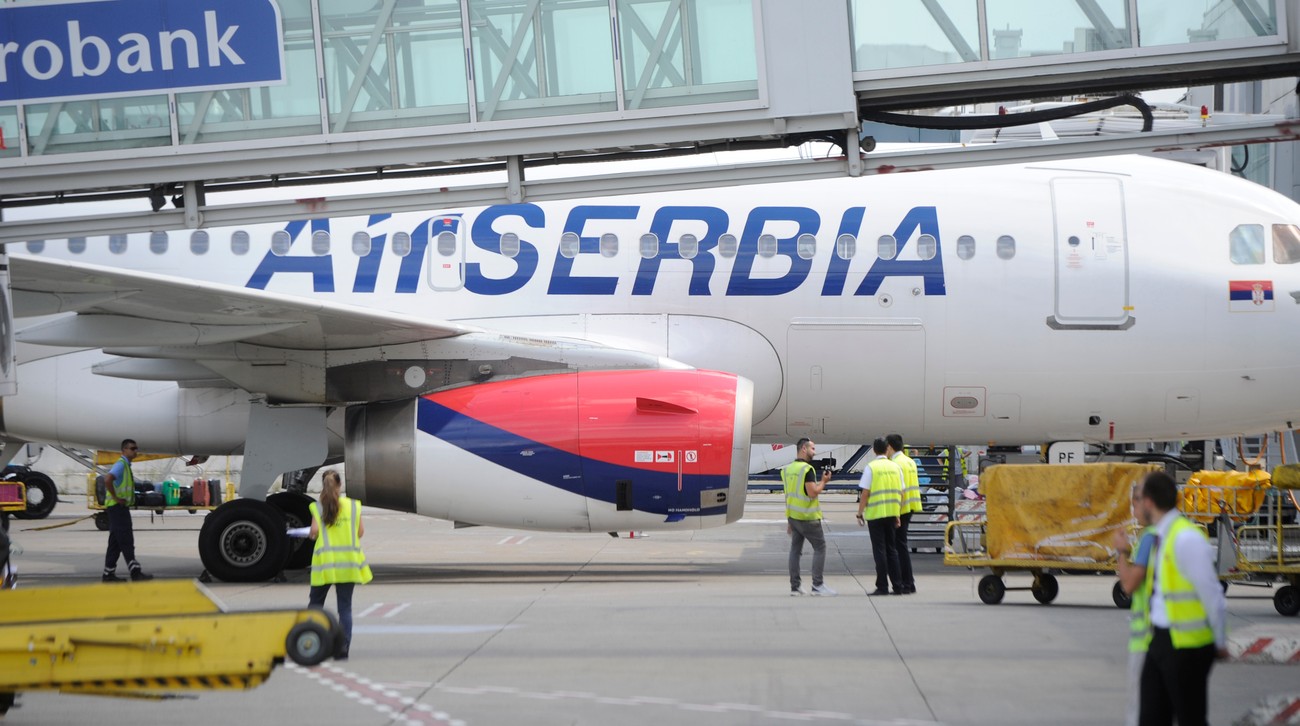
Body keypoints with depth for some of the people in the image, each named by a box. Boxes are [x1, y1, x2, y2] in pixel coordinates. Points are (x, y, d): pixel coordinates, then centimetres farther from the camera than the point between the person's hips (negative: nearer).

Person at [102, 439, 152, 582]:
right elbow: (107, 479, -30)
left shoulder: (126, 465, 17)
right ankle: (135, 573, -10)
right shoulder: (121, 464, -14)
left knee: (116, 543, 10)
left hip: (122, 507, 10)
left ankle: (109, 574, 13)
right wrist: (115, 498, -23)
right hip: (117, 507, -10)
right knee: (126, 542, -9)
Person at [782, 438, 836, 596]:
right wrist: (823, 482, -6)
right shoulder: (807, 469, -16)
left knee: (795, 549, 9)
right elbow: (812, 493, -23)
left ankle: (795, 586, 10)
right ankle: (817, 585, -5)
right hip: (808, 517, -8)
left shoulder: (787, 469, 10)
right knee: (820, 547, 0)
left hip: (793, 516, 8)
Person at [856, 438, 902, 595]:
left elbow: (865, 493, -11)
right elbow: (901, 493, 7)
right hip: (892, 513, 4)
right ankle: (897, 586, 12)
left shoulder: (871, 467, -8)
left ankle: (882, 587, -2)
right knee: (892, 549, 13)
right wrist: (898, 514, 14)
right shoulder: (895, 467, 6)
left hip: (875, 513, -4)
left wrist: (860, 512, -2)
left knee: (879, 550, -1)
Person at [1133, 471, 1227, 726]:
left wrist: (1220, 643, -8)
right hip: (1161, 639, 9)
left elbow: (1212, 595, -15)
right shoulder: (1161, 537, 10)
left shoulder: (1186, 538, -18)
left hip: (1186, 646, -9)